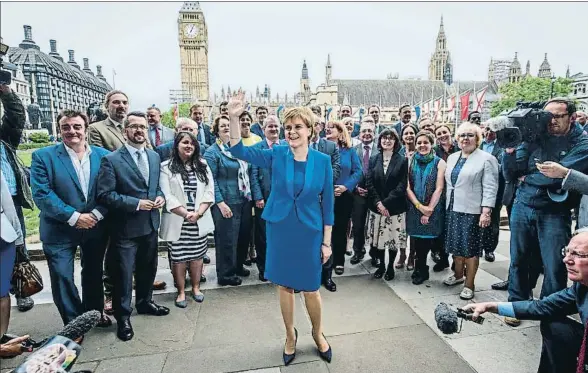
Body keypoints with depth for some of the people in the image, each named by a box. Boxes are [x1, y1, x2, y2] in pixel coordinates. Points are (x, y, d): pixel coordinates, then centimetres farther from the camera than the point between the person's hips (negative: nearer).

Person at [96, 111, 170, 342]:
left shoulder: (155, 156, 7)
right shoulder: (111, 160, -12)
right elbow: (105, 194, -16)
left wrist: (160, 197, -5)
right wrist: (136, 203, -21)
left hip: (150, 224, 6)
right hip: (125, 227, -5)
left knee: (148, 268, 20)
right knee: (123, 274, 6)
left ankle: (144, 302, 42)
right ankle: (123, 316, 25)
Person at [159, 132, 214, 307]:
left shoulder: (202, 166, 8)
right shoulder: (166, 167, -2)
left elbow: (209, 192, 2)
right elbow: (167, 196, -9)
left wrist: (198, 213, -12)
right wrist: (186, 214, -17)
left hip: (200, 221, 3)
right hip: (177, 222, -3)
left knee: (197, 255, 11)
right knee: (178, 257, 5)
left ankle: (196, 287, 28)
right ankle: (181, 292, 20)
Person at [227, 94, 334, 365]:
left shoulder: (323, 160, -6)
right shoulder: (277, 155, -4)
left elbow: (327, 203, -2)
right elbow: (240, 151, -10)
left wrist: (327, 241, -2)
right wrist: (234, 118, -26)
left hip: (310, 232, -1)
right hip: (280, 229, 1)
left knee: (311, 289, 9)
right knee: (284, 285, 13)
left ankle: (318, 333, 38)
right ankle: (290, 336, 37)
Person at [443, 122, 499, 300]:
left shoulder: (486, 159, -8)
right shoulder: (452, 158, 13)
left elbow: (490, 188, -13)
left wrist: (486, 212, -20)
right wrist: (447, 205, 15)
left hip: (472, 211, -6)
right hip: (453, 209, 6)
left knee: (470, 248, 2)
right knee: (456, 245, 16)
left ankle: (469, 284, 14)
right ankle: (458, 275, 35)